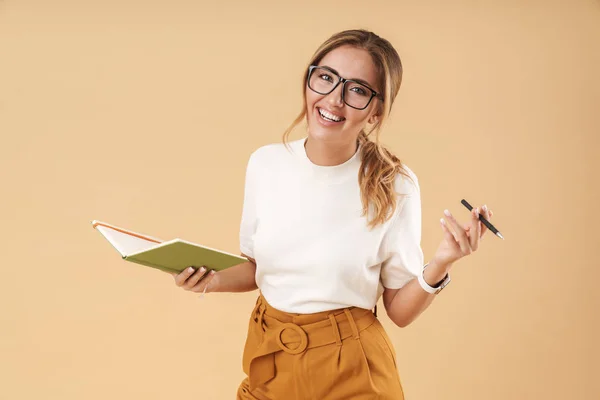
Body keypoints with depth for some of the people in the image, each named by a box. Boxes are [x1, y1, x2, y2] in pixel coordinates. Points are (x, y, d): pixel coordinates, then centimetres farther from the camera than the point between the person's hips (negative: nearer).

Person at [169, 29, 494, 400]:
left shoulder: (395, 185, -14)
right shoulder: (265, 163, -6)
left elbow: (400, 310, -8)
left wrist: (439, 266, -25)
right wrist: (215, 279, -10)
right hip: (268, 361, 3)